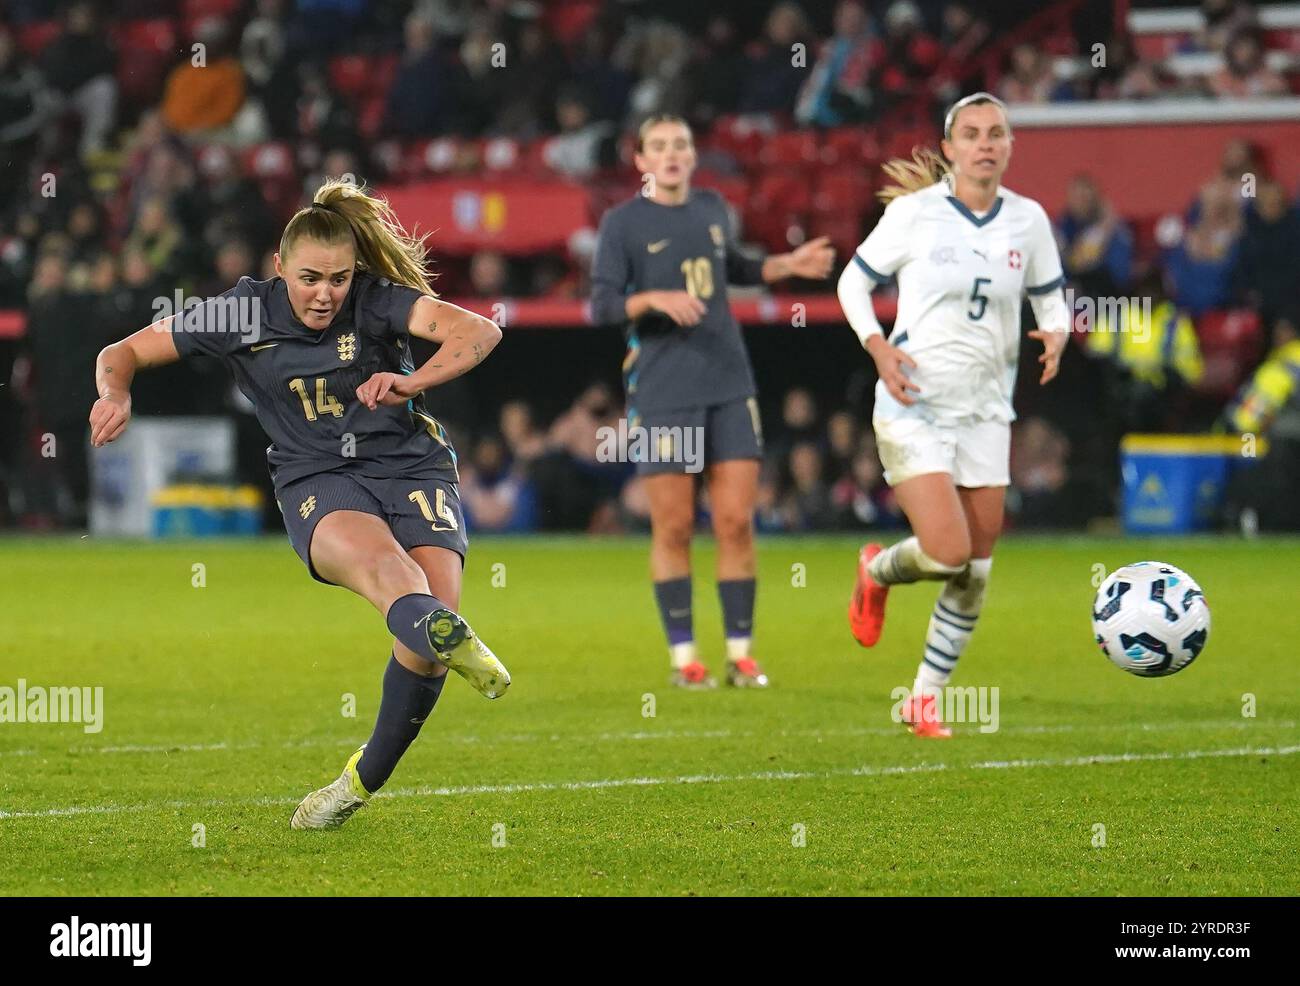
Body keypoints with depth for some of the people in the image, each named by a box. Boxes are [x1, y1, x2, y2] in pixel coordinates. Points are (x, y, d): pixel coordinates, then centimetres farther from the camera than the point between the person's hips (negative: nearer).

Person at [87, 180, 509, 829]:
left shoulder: (376, 301, -5)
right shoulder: (241, 315, 1)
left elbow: (479, 331, -19)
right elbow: (123, 352, 9)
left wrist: (411, 381, -37)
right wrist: (117, 395, -15)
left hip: (412, 464, 1)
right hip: (317, 480, -1)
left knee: (435, 600, -22)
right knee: (375, 558, -36)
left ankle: (363, 780, 0)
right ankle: (450, 637, -73)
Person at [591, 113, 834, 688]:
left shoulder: (712, 209, 12)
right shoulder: (622, 223, -2)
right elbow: (600, 306, -9)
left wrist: (788, 265, 16)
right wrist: (655, 298, -25)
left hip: (729, 386, 4)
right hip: (661, 393, -4)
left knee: (736, 522, -1)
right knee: (673, 527, -1)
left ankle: (740, 654, 6)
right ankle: (683, 656, 9)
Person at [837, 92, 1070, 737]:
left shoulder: (1028, 220, 3)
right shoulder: (913, 212, -7)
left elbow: (1051, 299, 15)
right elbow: (854, 281, 3)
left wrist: (1057, 335, -8)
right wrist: (878, 347, -14)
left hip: (986, 410, 4)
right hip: (914, 406, -4)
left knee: (976, 573, 3)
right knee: (949, 552, -18)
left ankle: (926, 697, 19)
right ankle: (878, 572, 17)